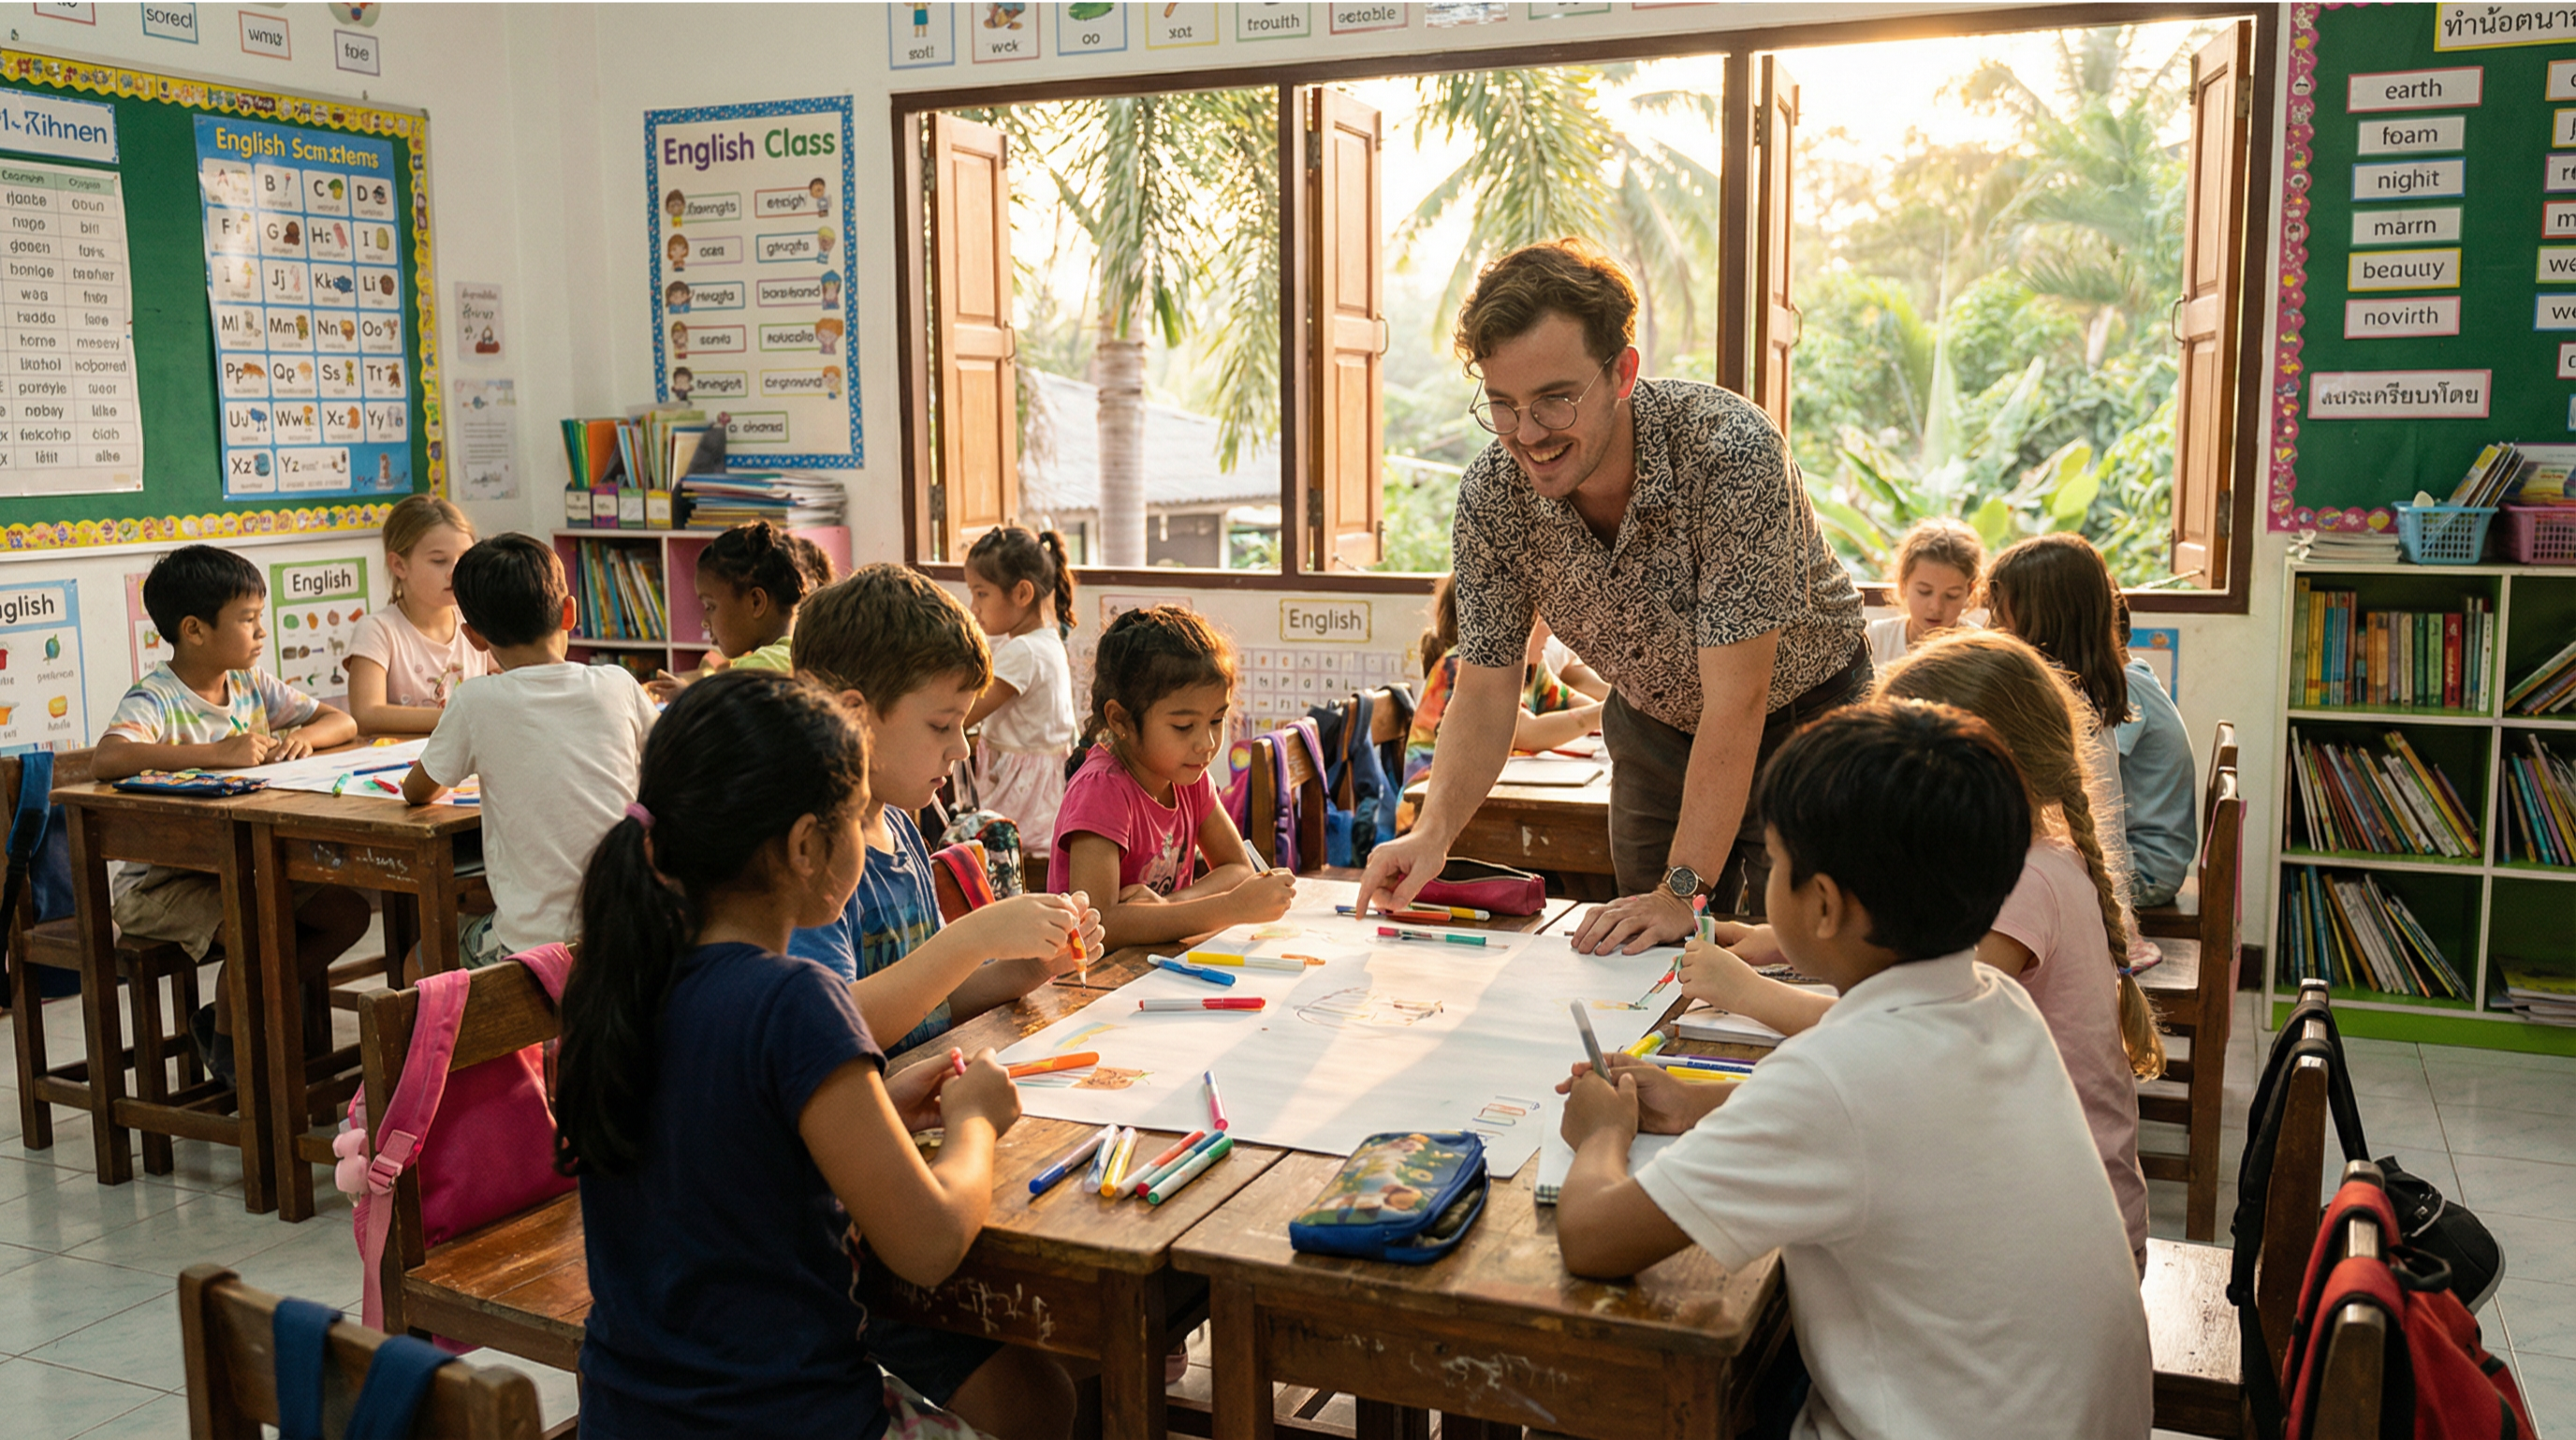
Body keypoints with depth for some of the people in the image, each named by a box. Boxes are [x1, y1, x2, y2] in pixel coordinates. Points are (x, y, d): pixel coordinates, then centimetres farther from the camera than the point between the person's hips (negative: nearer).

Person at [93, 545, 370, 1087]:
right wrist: (219, 752, -40)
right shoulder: (154, 700, -18)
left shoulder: (253, 687, 5)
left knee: (347, 911, -8)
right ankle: (227, 1042, 0)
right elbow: (105, 760, -38)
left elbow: (343, 721, 9)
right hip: (159, 881, -7)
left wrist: (304, 736, -14)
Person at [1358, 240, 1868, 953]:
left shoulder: (1730, 451, -35)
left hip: (1799, 715, -3)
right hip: (1656, 730, 4)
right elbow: (1486, 694, -13)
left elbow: (1737, 701, -34)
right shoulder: (1489, 496, -20)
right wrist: (1434, 830, -32)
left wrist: (1683, 893, -36)